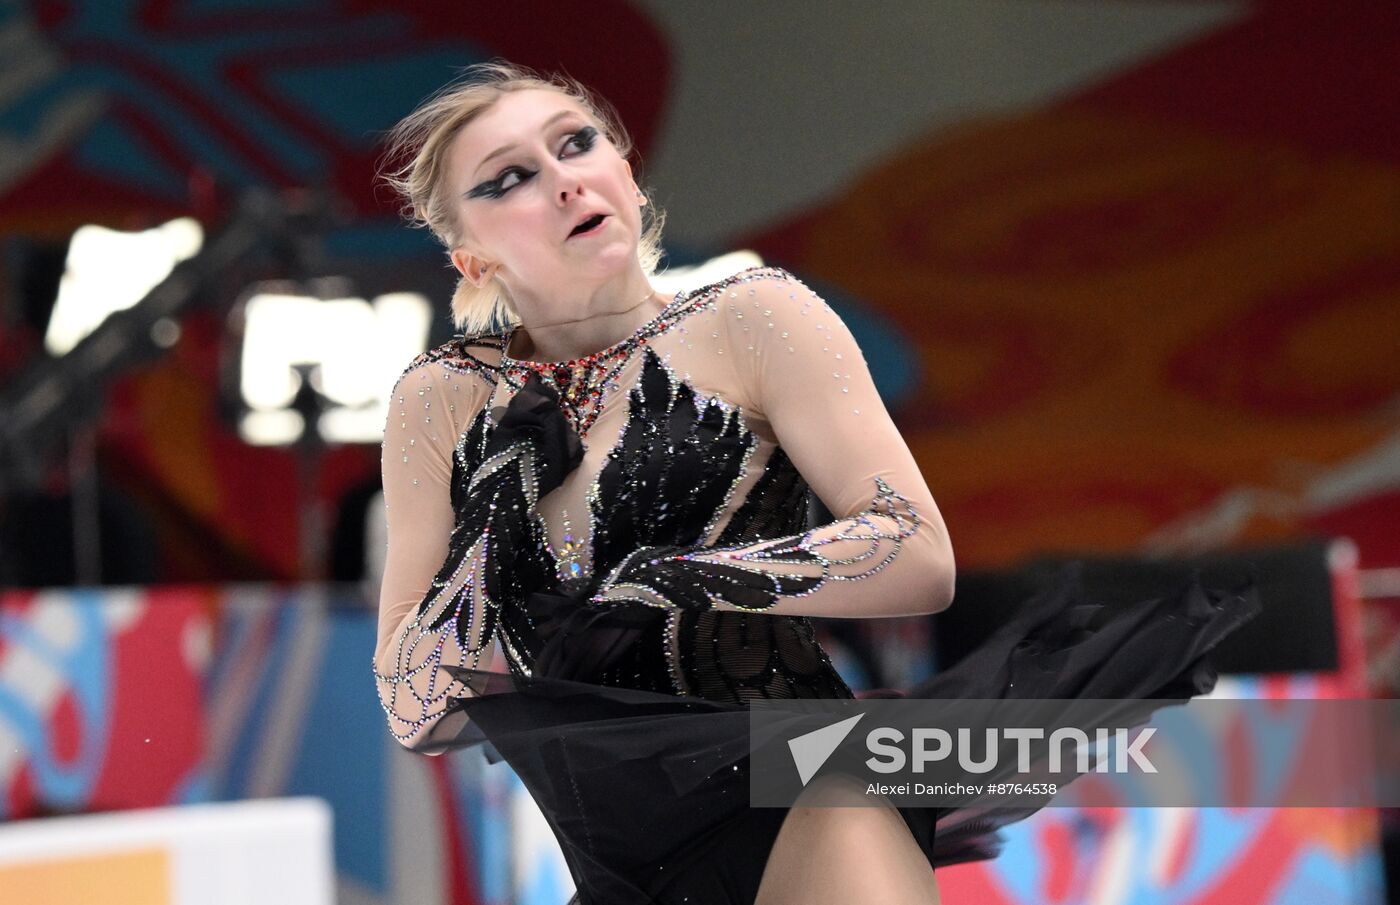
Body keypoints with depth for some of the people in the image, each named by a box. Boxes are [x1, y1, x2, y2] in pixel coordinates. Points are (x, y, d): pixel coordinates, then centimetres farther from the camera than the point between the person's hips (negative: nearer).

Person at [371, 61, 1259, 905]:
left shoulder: (751, 320, 1)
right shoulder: (444, 402, 7)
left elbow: (921, 554, -7)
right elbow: (416, 718, 5)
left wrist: (683, 579, -15)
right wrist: (501, 514, -7)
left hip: (795, 807, -2)